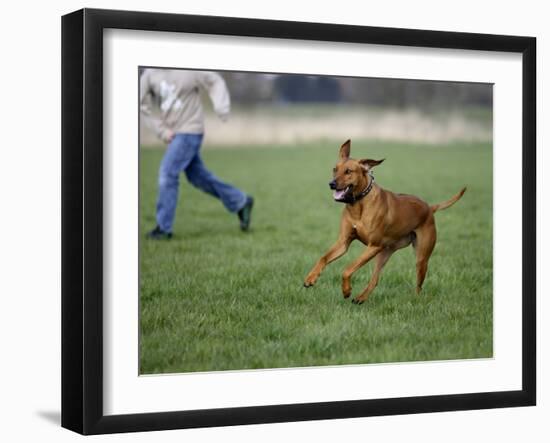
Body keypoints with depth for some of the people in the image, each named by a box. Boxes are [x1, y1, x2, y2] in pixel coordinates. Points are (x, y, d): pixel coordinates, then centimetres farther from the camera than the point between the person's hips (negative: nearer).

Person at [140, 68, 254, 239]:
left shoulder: (188, 71, -13)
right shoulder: (149, 74, 2)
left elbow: (215, 82, -3)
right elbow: (142, 105, 6)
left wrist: (221, 106, -20)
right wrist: (161, 130, -2)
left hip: (190, 131, -7)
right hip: (173, 133, 7)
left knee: (167, 174, -13)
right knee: (197, 176, 14)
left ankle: (163, 228, -4)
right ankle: (240, 202, 28)